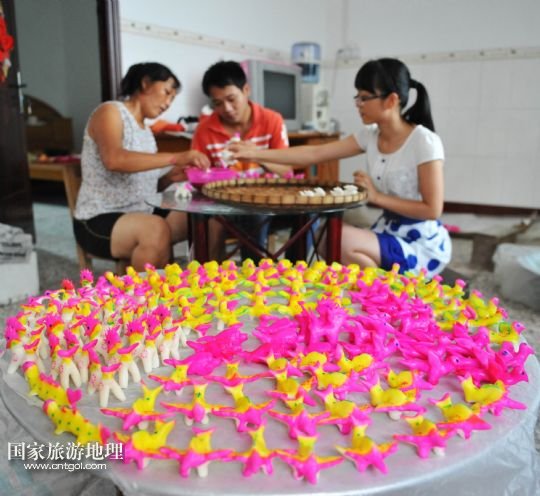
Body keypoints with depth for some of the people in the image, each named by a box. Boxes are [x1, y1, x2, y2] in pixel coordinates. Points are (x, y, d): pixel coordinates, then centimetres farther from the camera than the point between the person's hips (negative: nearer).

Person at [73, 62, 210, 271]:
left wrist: (175, 175, -7)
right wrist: (175, 157, -33)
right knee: (157, 230, -37)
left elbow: (143, 180, 11)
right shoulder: (109, 112, -8)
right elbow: (114, 160, -29)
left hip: (141, 215, 8)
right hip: (100, 221, -8)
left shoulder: (145, 128, 16)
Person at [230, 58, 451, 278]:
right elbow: (315, 153, -3)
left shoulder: (424, 142, -18)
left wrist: (377, 197, -20)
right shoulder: (370, 136, 1)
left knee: (342, 240, -26)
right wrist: (255, 154, -7)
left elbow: (432, 210, -19)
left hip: (424, 244, -7)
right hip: (389, 234, 7)